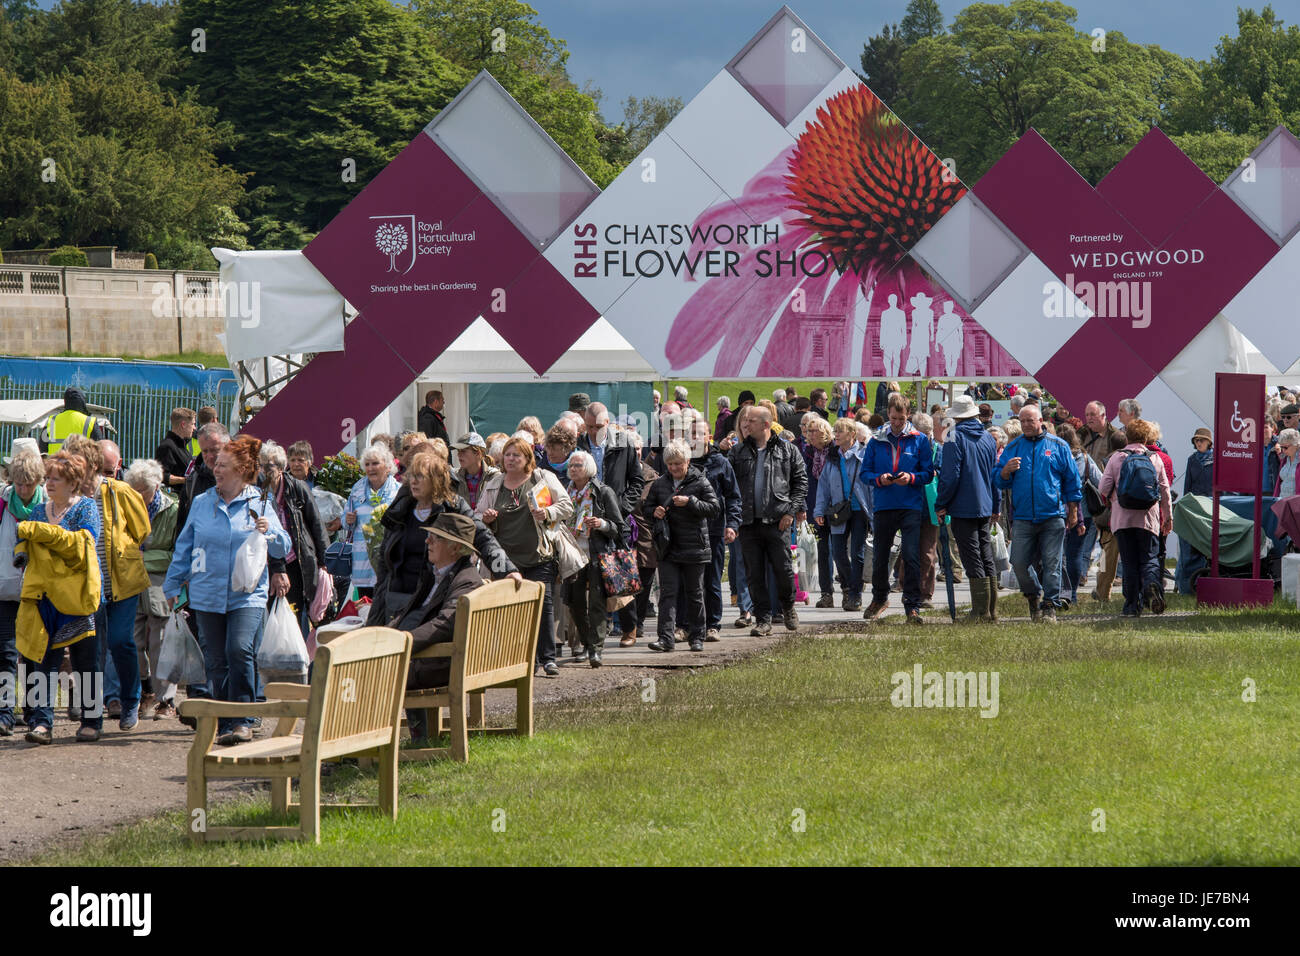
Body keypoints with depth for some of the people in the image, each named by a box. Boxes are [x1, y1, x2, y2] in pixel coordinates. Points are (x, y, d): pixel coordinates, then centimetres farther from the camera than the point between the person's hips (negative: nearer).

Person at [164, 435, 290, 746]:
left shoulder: (258, 507, 4)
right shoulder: (202, 504, 10)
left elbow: (283, 549, 3)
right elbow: (184, 547, 17)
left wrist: (269, 532, -17)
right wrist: (172, 586, 17)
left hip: (247, 595, -3)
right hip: (207, 596, 3)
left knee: (240, 651, -21)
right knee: (216, 661, 5)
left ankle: (242, 721, -17)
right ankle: (223, 721, 16)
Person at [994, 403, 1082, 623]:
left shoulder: (1058, 446, 7)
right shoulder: (1012, 448, 11)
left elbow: (1072, 480, 10)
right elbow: (998, 482, 11)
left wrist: (1072, 512, 7)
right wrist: (1006, 471, -11)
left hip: (1053, 516, -2)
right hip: (1023, 518, 2)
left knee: (1051, 563, -4)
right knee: (1018, 563, -3)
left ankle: (1050, 606, 2)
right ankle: (1033, 596, 21)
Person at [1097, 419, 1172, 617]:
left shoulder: (1116, 459, -1)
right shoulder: (1155, 459, 5)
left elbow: (1104, 489, -2)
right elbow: (1165, 490, 10)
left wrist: (1113, 499, 21)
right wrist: (1168, 517, 20)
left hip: (1123, 518, -1)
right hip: (1148, 518, 1)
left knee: (1129, 563, 4)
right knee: (1149, 558, 4)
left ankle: (1132, 605, 2)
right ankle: (1151, 584, -27)